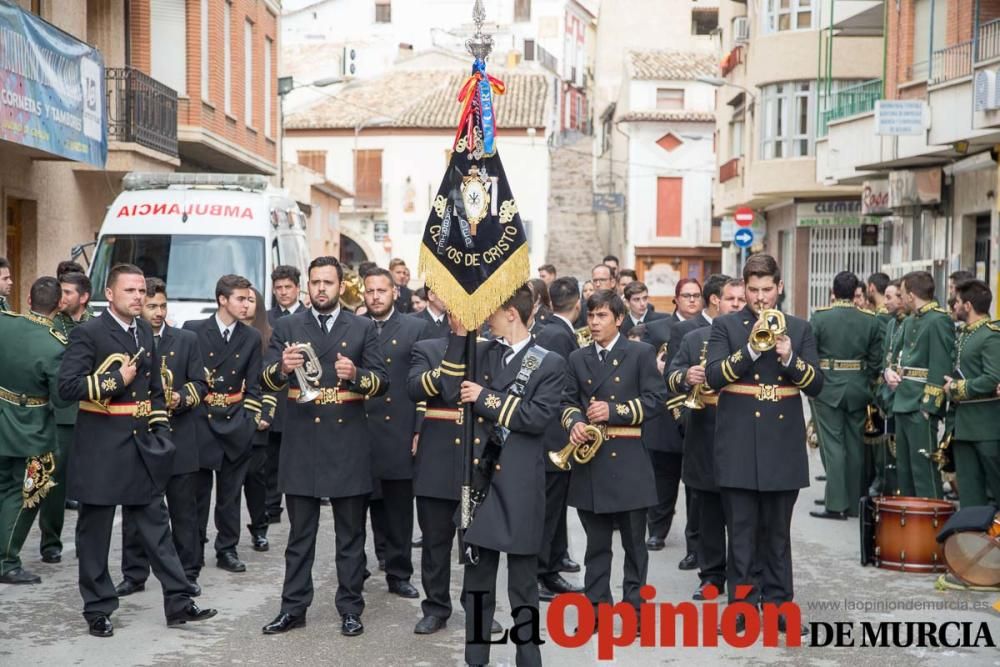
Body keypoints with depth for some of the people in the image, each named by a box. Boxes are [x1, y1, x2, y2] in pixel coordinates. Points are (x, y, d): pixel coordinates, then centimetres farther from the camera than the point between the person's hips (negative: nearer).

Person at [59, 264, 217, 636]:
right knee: (95, 530, 4)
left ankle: (178, 603, 11)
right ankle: (98, 609, 14)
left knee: (156, 526, 8)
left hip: (142, 445, 6)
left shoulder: (145, 332, 12)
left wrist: (160, 431, 13)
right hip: (101, 448, -6)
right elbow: (67, 387, -17)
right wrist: (115, 380, -19)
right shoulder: (88, 334, -9)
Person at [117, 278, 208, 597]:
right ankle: (134, 575, 17)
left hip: (179, 438, 0)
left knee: (184, 510, 5)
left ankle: (187, 573, 13)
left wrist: (181, 399, -14)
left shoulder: (187, 340, 6)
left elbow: (200, 384, 4)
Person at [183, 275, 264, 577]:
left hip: (235, 423, 2)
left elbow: (253, 385, 8)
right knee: (198, 490, 3)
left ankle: (227, 549, 17)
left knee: (230, 492, 7)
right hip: (200, 420, -2)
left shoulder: (251, 337, 7)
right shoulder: (193, 329, -1)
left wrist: (252, 419, 0)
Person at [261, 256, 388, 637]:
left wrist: (357, 374, -22)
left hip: (348, 443, -1)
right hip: (301, 442, 1)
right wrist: (282, 367, -24)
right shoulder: (287, 327, 6)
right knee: (300, 533, 9)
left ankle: (350, 609, 14)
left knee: (351, 534, 6)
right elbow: (267, 380, -2)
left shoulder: (363, 328, 4)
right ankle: (294, 607, 16)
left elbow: (382, 381, -2)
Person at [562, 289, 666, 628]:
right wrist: (574, 422, -9)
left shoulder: (641, 353, 0)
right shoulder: (577, 358, 13)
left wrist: (614, 411, -14)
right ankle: (596, 606, 17)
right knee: (596, 542, 9)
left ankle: (634, 606, 14)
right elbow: (569, 401, 13)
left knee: (634, 541, 5)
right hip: (590, 460, 3)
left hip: (628, 460, -3)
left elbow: (655, 399, -6)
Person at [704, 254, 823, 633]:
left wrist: (790, 358, -16)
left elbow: (816, 385, 1)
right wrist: (750, 349, -21)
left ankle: (778, 604, 19)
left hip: (783, 445, 2)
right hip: (739, 445, -2)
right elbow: (713, 377, -11)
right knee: (741, 532, 3)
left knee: (778, 533, 11)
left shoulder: (799, 329, 8)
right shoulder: (725, 326, 2)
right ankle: (741, 605, 11)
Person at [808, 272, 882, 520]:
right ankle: (854, 503, 18)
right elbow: (876, 360, 1)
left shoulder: (819, 318, -8)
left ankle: (836, 504, -4)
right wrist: (866, 385, 13)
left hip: (828, 388, -3)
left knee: (832, 445, 0)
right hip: (858, 390, 3)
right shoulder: (870, 321, -1)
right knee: (855, 446, 11)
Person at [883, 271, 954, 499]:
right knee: (904, 468, 15)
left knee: (923, 468, -8)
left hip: (922, 405, -9)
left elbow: (940, 369, -17)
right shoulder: (910, 321, 15)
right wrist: (890, 370, 4)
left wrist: (928, 406, -21)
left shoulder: (939, 321, -12)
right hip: (903, 403, 9)